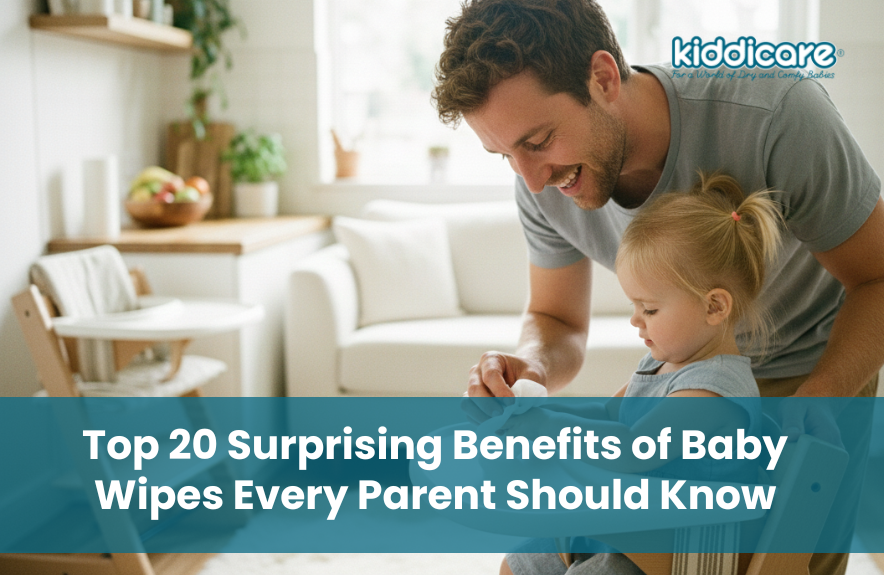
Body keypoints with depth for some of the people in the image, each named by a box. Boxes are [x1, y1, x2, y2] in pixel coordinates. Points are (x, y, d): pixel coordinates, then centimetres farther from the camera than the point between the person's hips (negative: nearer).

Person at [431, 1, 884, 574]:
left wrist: (799, 418, -37)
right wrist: (529, 369, -30)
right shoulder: (544, 184, -21)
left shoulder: (778, 114, -36)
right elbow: (557, 322, -6)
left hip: (815, 366, -3)